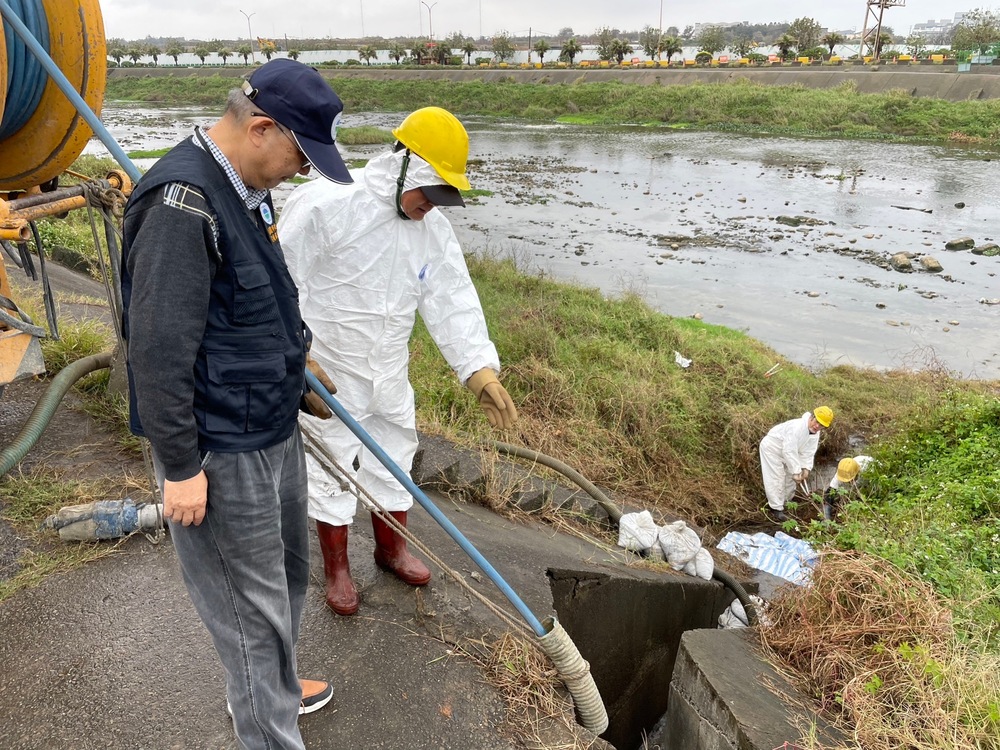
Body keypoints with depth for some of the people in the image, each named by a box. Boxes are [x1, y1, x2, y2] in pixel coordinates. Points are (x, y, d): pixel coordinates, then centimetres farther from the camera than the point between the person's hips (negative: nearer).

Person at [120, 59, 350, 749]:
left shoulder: (247, 188, 9)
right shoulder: (182, 203, -23)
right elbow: (159, 349, -24)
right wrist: (180, 466, -19)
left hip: (275, 429, 10)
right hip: (220, 451, -10)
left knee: (289, 573, 25)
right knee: (253, 607, 6)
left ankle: (274, 686, 49)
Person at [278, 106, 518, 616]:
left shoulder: (433, 230, -2)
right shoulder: (325, 205, -20)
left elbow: (453, 303, -5)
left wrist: (481, 370, -15)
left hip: (389, 373, 6)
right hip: (327, 373, -5)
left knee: (393, 460, 19)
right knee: (332, 469, 8)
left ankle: (391, 547, 43)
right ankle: (336, 567, 30)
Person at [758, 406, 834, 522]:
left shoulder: (815, 434, -8)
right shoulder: (797, 427, -37)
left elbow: (808, 453, -5)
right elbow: (789, 451, -37)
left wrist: (806, 468, -19)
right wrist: (796, 472, -33)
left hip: (785, 452, 9)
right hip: (772, 448, -9)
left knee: (790, 479, 14)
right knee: (776, 479, -12)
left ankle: (781, 504, 30)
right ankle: (776, 510, -5)